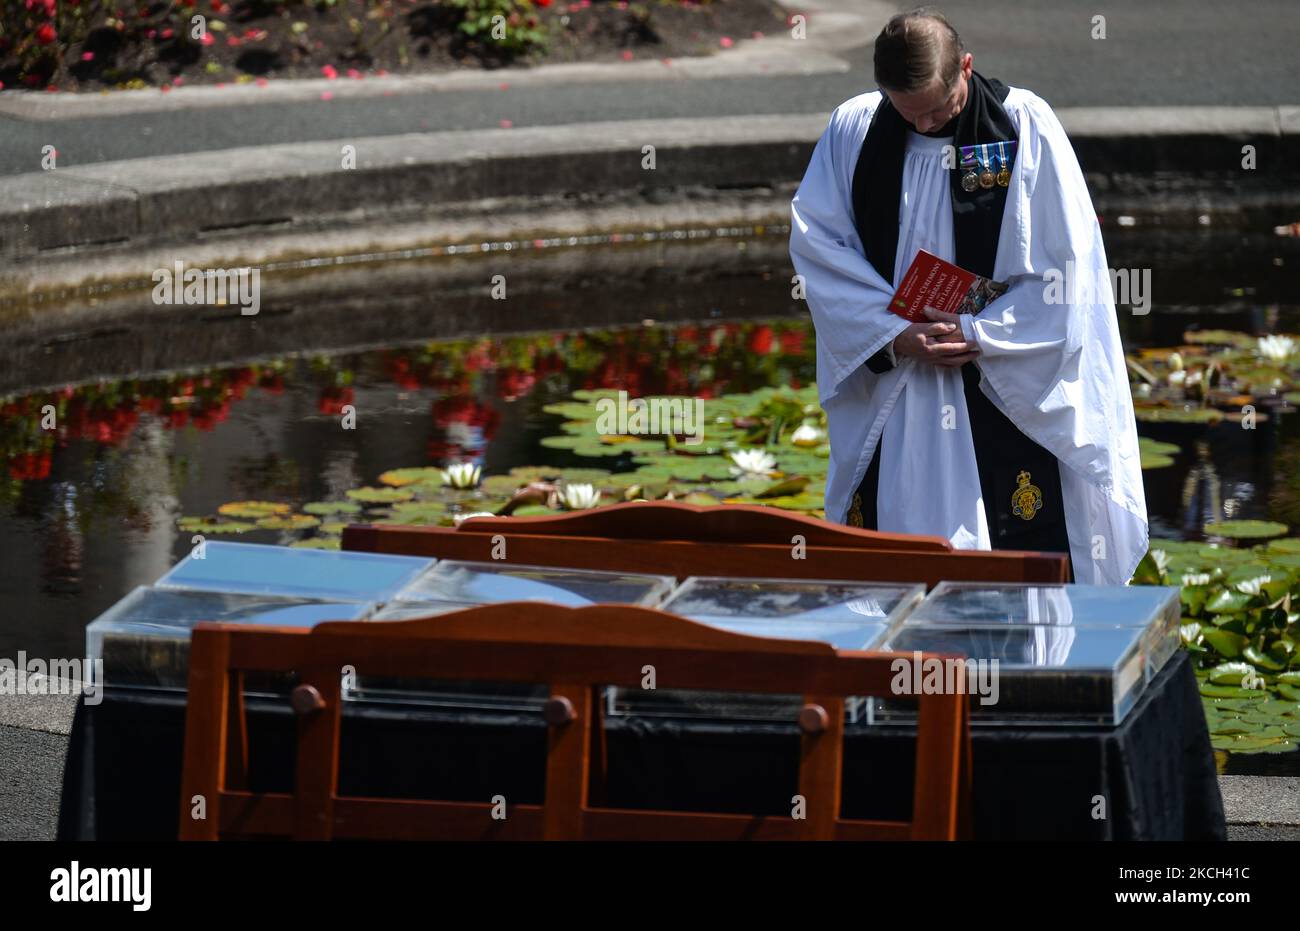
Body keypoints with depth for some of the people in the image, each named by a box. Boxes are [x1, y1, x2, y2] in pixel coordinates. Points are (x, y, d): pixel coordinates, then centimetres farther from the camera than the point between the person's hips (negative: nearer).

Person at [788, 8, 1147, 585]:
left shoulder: (1025, 125, -6)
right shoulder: (853, 130, 2)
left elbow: (1066, 266, -7)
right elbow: (815, 242, -1)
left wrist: (976, 336, -15)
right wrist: (893, 337, -13)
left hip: (1007, 391, -2)